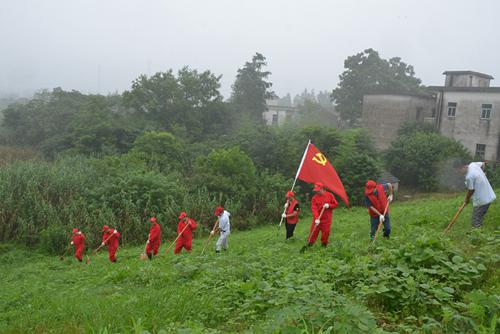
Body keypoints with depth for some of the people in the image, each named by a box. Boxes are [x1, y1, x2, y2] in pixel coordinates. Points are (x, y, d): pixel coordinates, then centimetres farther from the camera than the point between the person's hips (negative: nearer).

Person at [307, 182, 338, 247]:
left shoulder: (330, 195, 0)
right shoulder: (314, 198, -3)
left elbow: (336, 204, 6)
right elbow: (314, 209, -12)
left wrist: (329, 205, -15)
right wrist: (316, 218, -25)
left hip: (327, 219, 0)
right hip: (317, 219, 0)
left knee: (325, 232, 2)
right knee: (314, 232, -2)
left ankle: (324, 246, 17)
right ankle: (309, 245, 6)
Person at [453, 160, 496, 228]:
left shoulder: (469, 177, -24)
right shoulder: (473, 164, 0)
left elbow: (471, 190, -11)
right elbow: (483, 164, 21)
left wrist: (466, 200, 7)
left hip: (481, 200, -10)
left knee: (476, 224, -3)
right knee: (479, 221, 17)